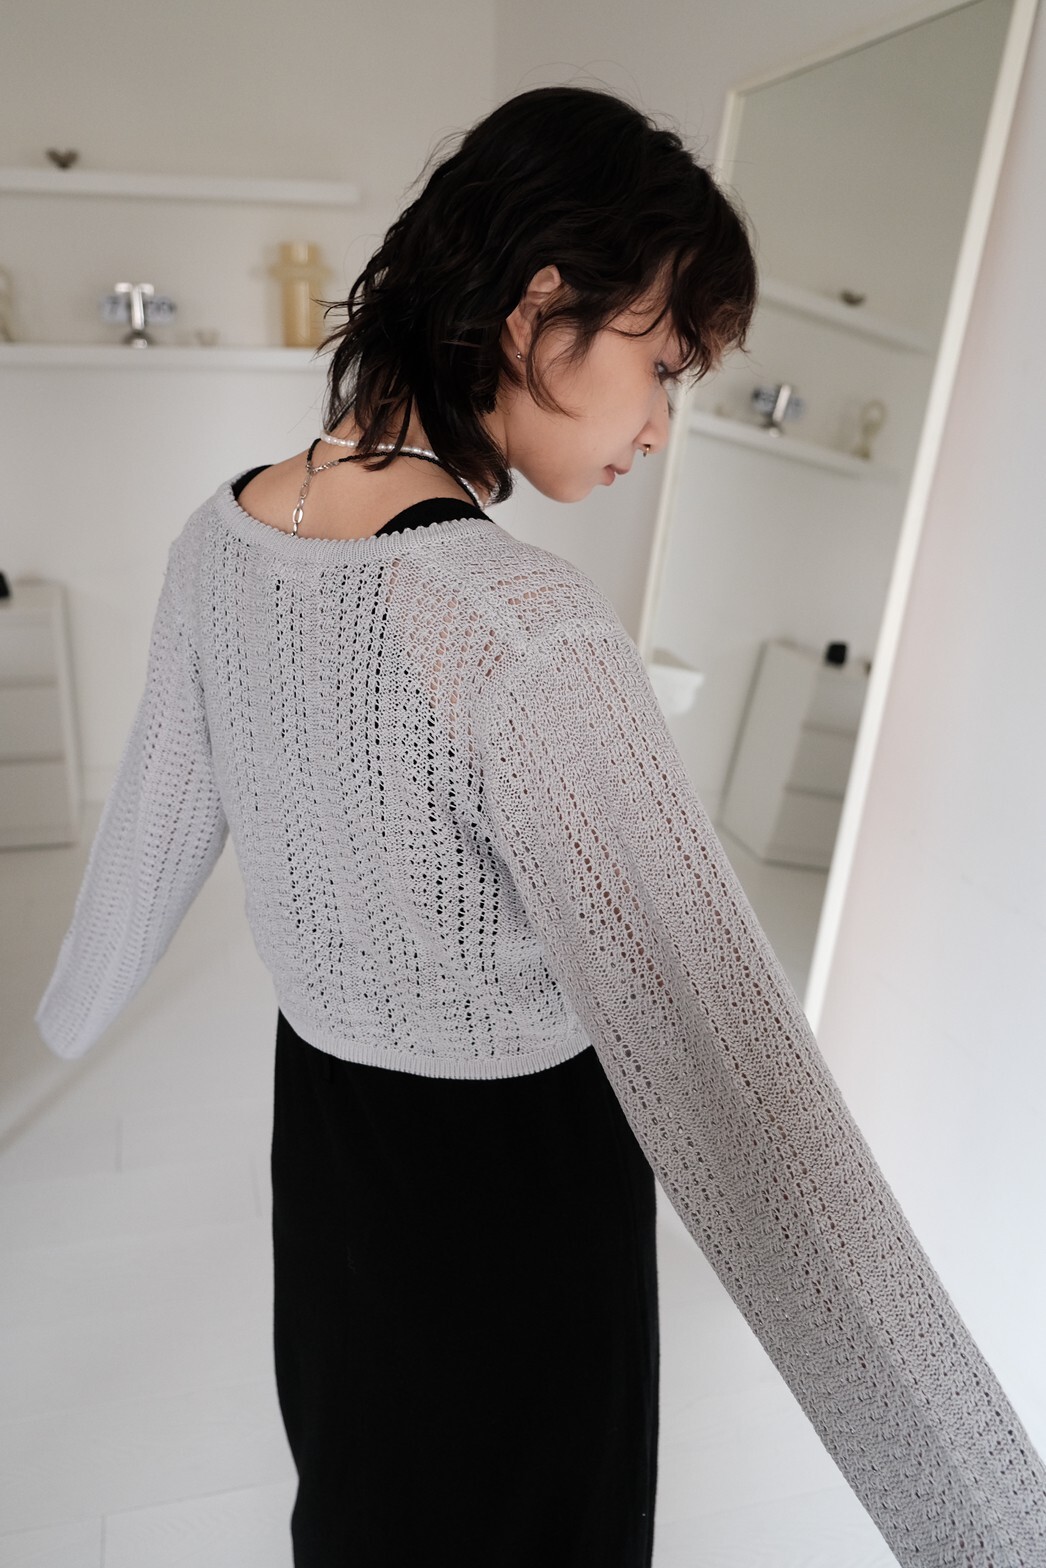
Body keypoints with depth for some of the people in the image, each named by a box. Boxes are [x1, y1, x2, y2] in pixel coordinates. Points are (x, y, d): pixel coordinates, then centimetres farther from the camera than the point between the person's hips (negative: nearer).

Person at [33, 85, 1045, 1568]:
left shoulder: (220, 536, -9)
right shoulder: (525, 634, -33)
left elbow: (154, 818, 6)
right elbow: (743, 1106, -36)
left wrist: (76, 1002, 25)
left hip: (318, 1109, 6)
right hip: (517, 1169, -6)